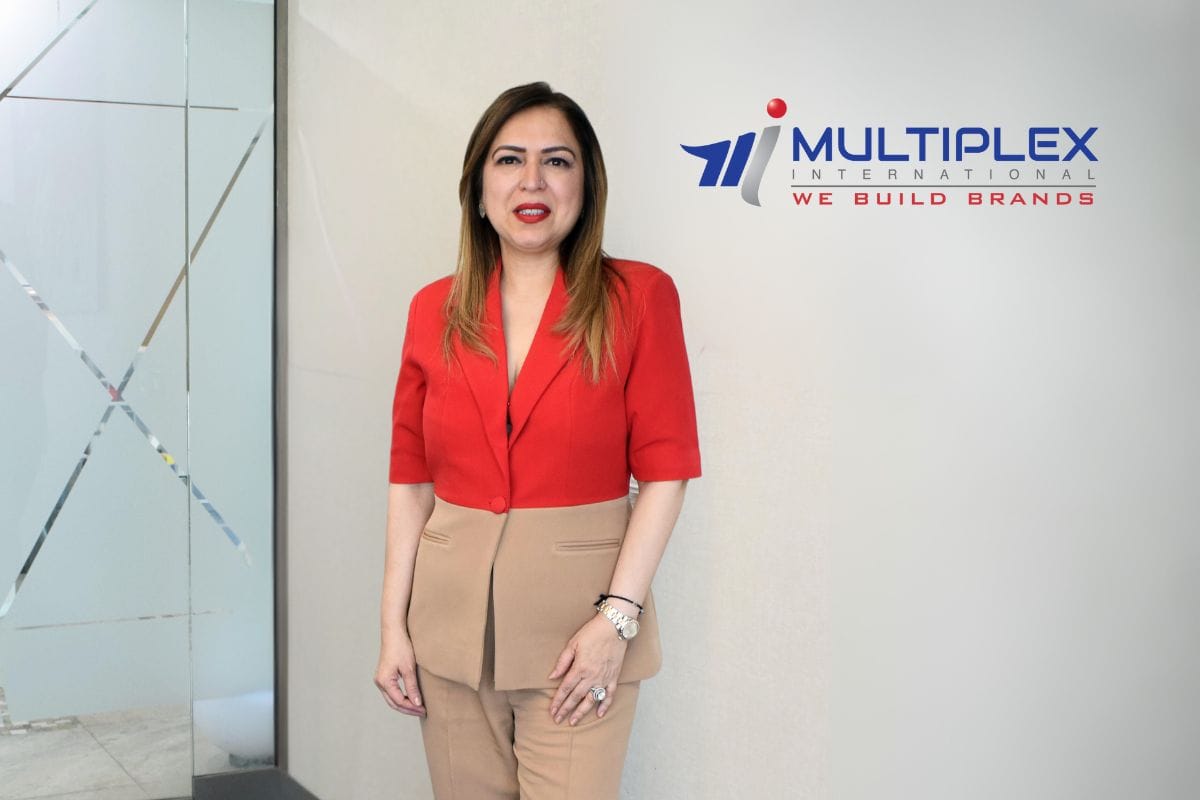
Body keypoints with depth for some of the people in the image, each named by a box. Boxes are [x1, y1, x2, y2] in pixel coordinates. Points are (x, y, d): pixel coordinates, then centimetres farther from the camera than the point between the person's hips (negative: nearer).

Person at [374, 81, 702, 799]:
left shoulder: (638, 296, -5)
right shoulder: (434, 309, 5)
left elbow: (666, 470, -6)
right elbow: (410, 478, 7)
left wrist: (618, 616, -12)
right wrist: (394, 624, 4)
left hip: (579, 615, -3)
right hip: (450, 618, 3)